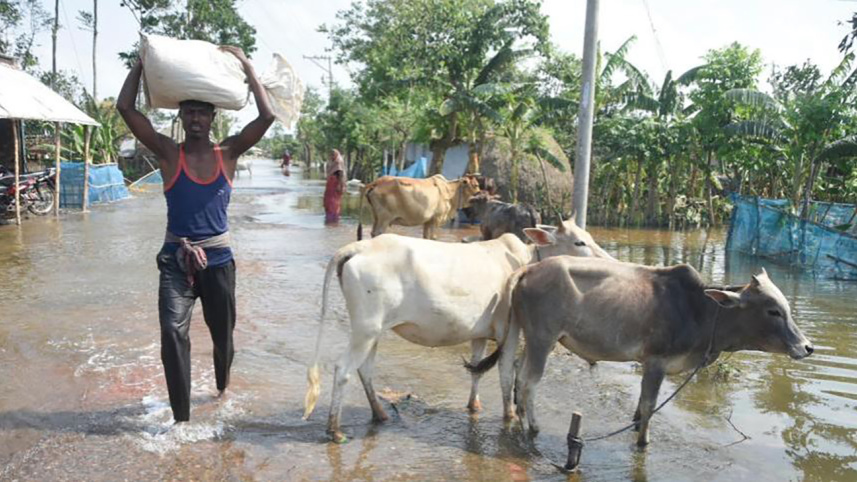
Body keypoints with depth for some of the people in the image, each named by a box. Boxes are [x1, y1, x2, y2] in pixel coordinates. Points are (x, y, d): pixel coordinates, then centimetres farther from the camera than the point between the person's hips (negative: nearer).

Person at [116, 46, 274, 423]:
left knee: (222, 333, 15)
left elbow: (267, 116, -10)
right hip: (176, 260, -1)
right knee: (173, 331, -18)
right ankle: (181, 416, -9)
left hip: (218, 259, 1)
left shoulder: (228, 153, -1)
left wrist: (245, 65, -6)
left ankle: (223, 384, 46)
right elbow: (125, 108, -9)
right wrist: (142, 62, -3)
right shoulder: (168, 153, -3)